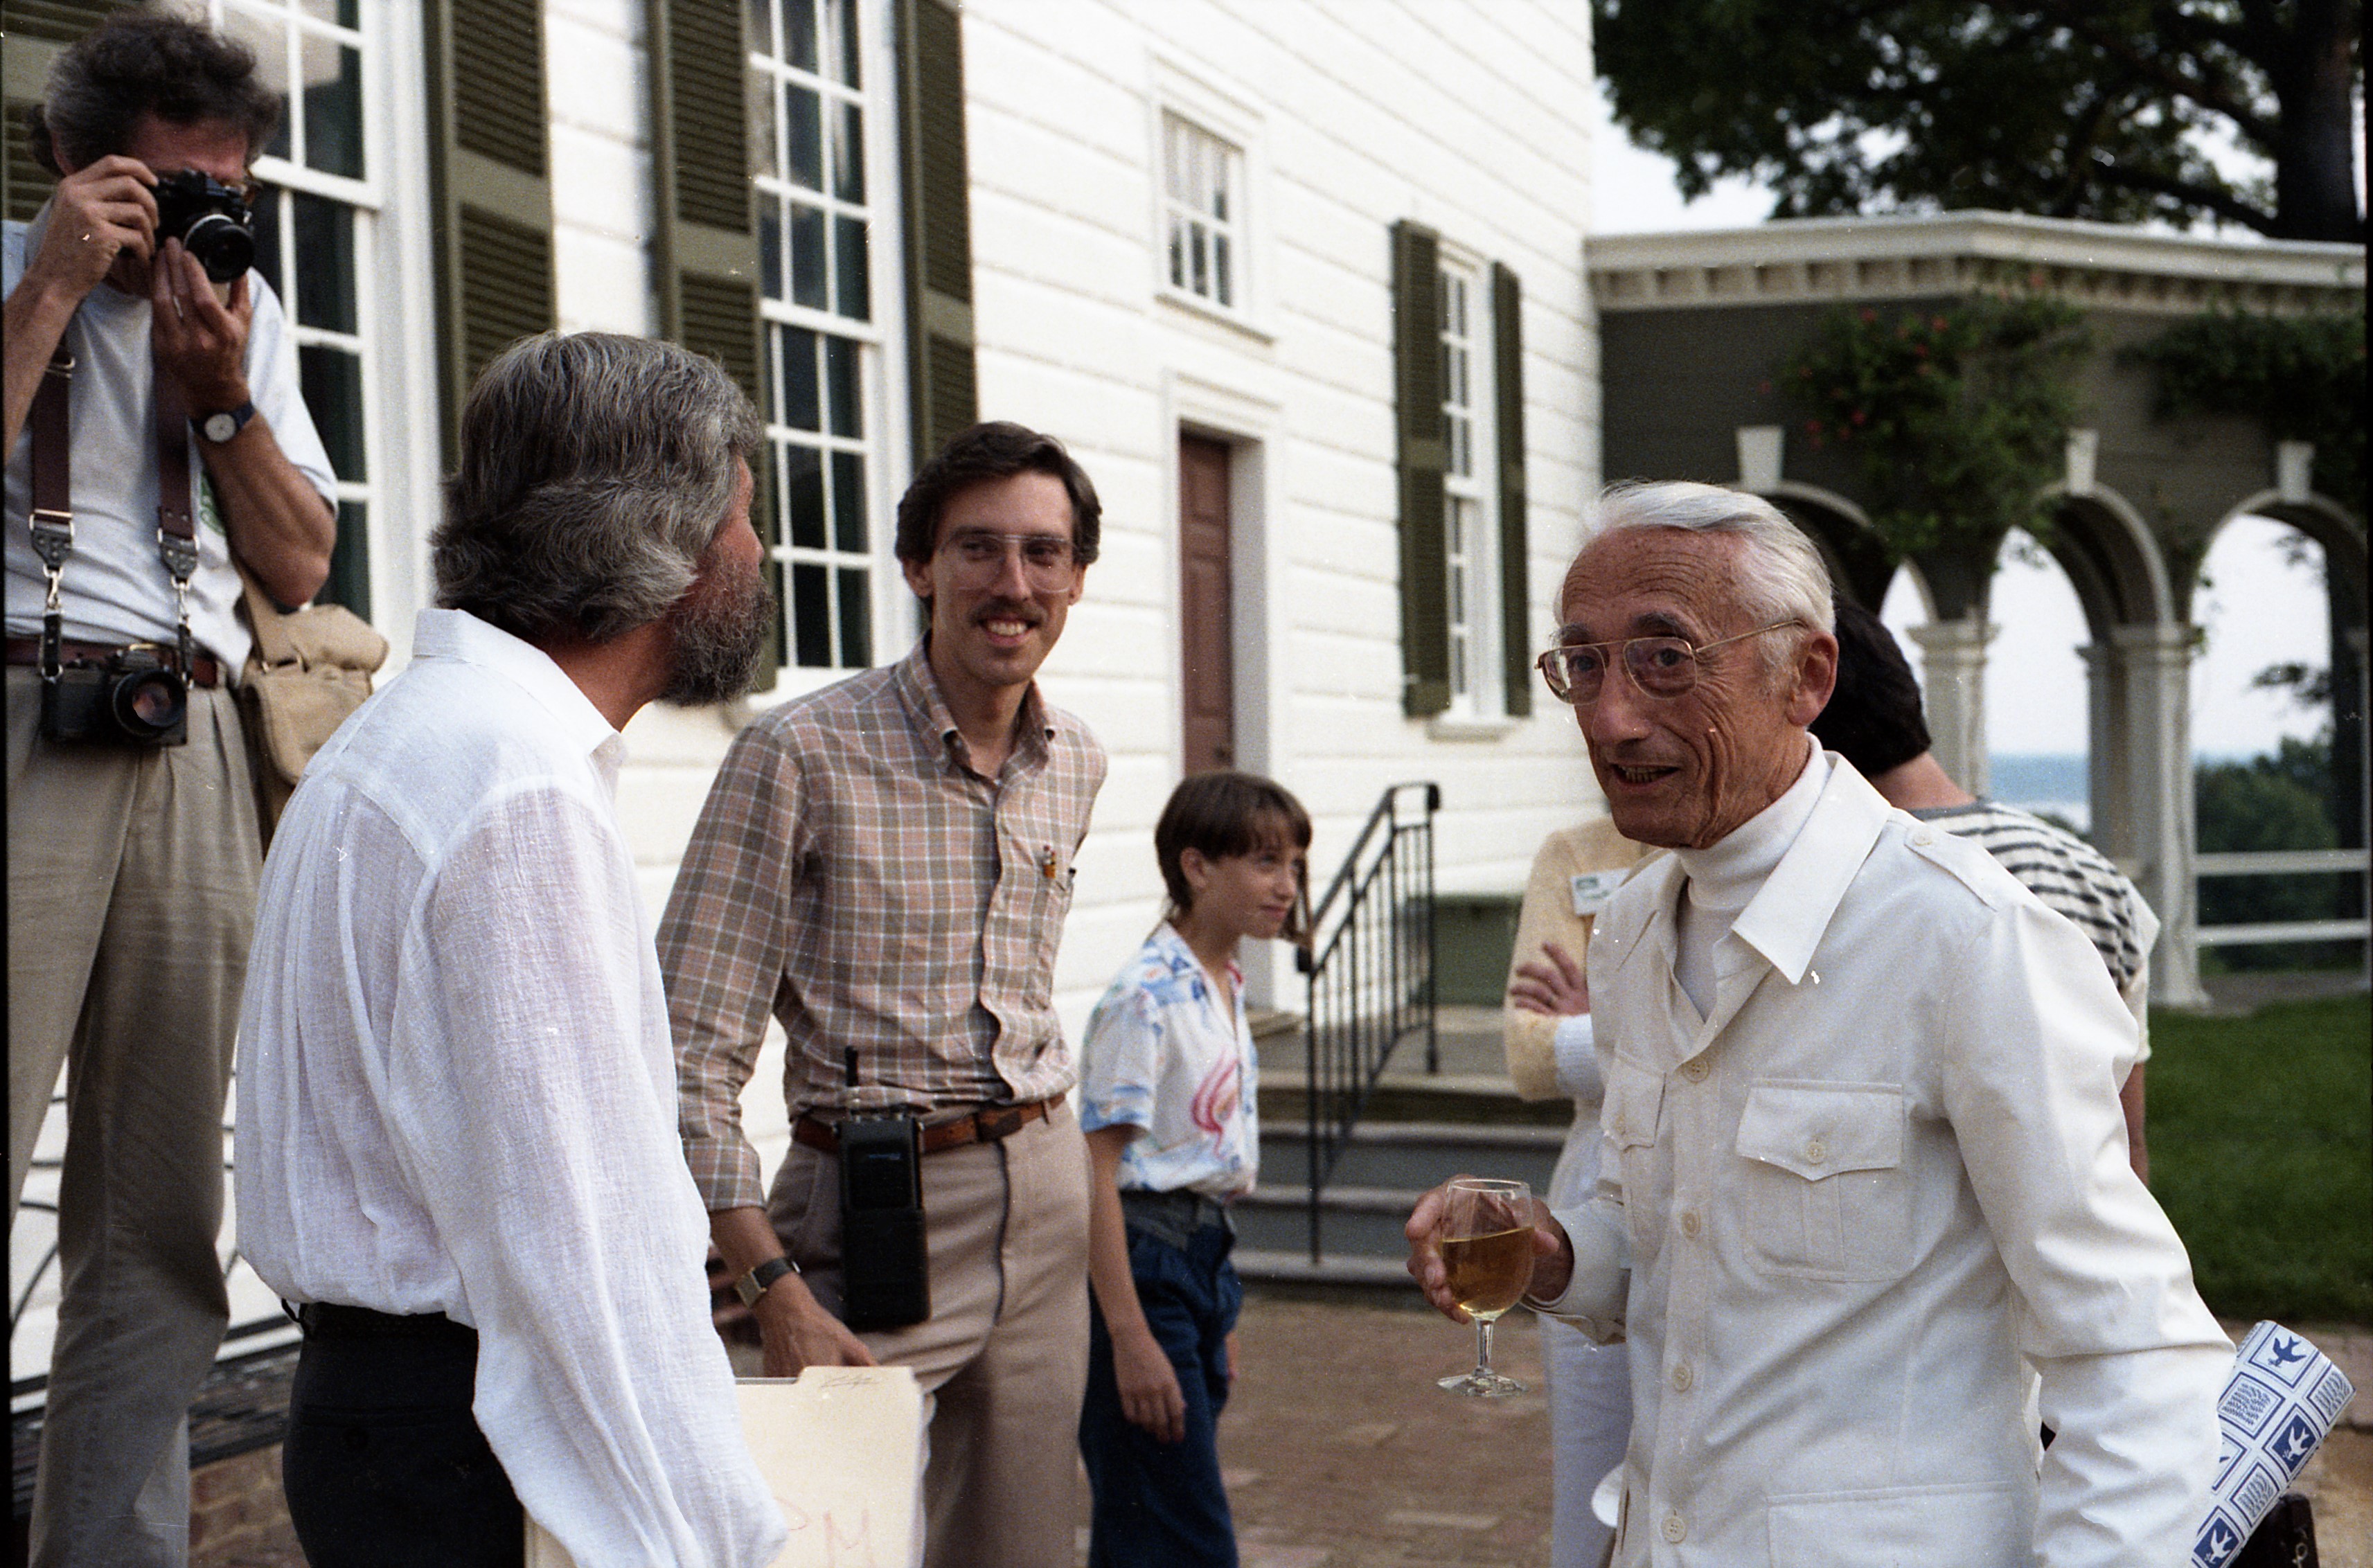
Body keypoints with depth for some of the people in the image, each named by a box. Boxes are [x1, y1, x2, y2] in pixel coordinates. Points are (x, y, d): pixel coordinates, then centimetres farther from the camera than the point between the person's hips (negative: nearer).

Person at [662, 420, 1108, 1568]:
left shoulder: (1075, 764, 8)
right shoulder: (801, 754, -12)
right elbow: (691, 1056, -14)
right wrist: (777, 1291, -20)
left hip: (1044, 1201, 6)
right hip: (877, 1211, -6)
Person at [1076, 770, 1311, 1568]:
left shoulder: (1227, 989, 12)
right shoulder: (1146, 997, -16)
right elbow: (1097, 1168, -19)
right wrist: (1129, 1336, -23)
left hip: (1204, 1258, 9)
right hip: (1143, 1262, -9)